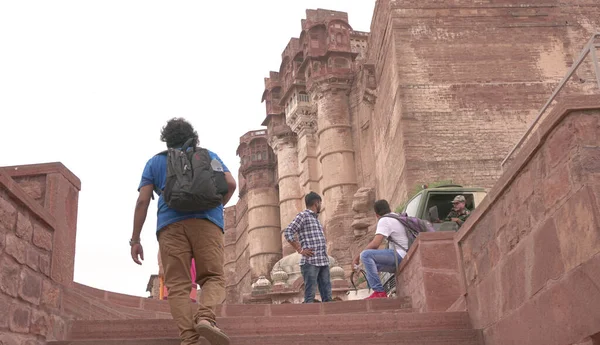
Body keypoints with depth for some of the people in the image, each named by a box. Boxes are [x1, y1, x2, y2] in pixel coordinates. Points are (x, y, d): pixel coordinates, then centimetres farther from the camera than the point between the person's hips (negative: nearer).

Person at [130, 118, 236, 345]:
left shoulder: (155, 162, 23)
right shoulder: (208, 155, 23)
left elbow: (142, 201, 12)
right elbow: (230, 184, 8)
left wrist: (135, 240, 13)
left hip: (171, 224, 1)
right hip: (206, 221, 0)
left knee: (178, 285, -2)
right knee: (213, 277, 1)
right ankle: (205, 316, -29)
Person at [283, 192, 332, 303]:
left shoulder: (316, 218, 23)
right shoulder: (302, 215, -2)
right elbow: (288, 232, -10)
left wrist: (325, 250, 15)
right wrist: (300, 250, -12)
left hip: (324, 261, 8)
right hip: (310, 261, -8)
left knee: (327, 295, 5)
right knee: (310, 295, -9)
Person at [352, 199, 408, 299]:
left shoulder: (384, 220, -8)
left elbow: (375, 244, -17)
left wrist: (357, 257, -8)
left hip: (401, 256, -10)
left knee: (366, 255, -20)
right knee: (371, 264, 23)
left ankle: (379, 292, -25)